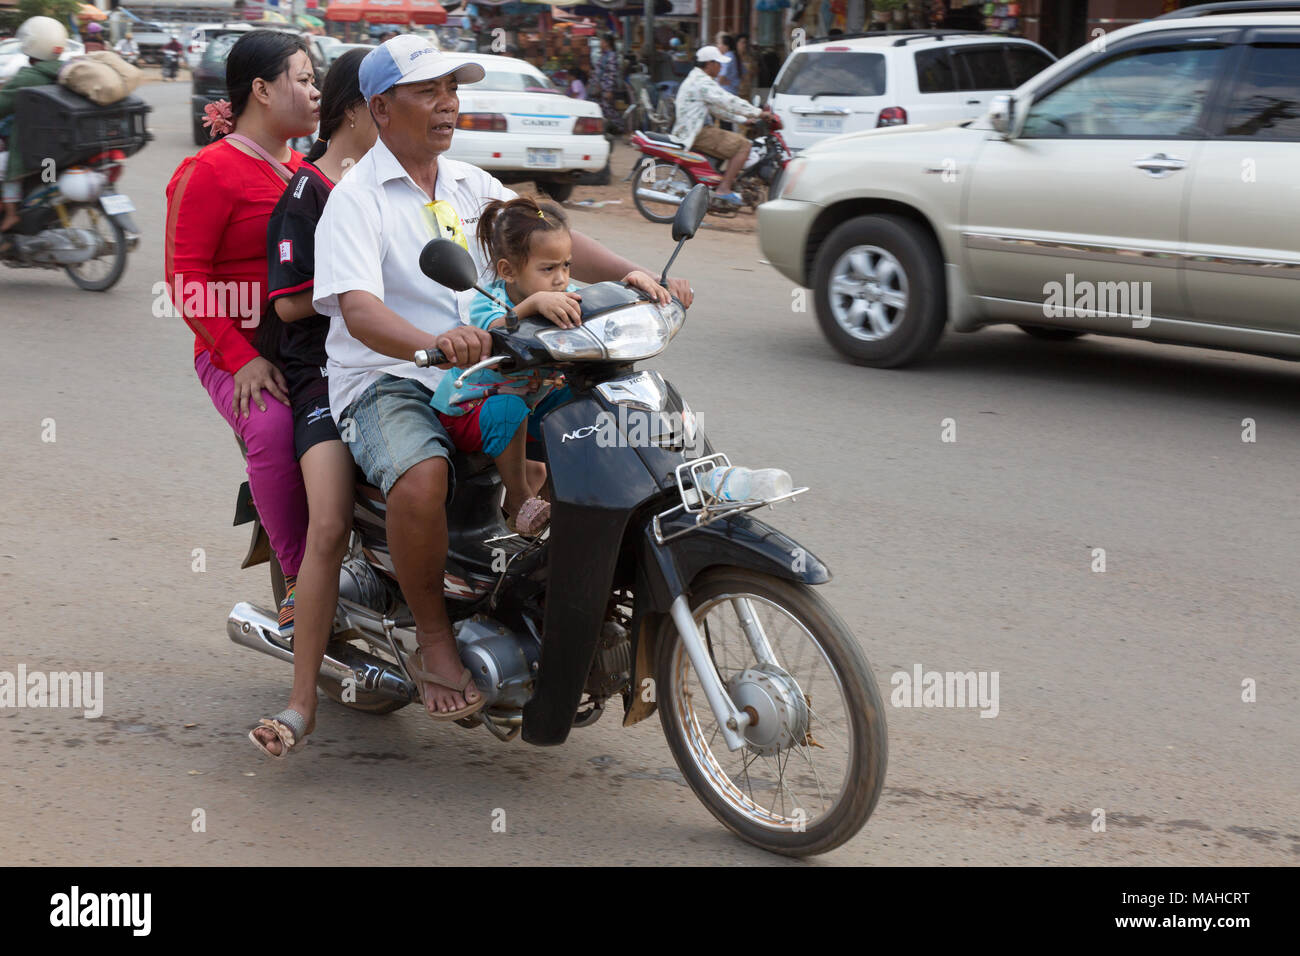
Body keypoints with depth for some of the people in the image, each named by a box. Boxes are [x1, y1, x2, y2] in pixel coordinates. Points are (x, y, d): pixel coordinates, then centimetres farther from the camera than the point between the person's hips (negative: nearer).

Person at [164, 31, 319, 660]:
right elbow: (186, 279, -11)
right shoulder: (209, 172, -4)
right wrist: (240, 358, -20)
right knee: (273, 426, -36)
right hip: (241, 355, -7)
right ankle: (299, 584, -26)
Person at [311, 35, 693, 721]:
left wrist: (635, 276, -14)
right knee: (422, 479, -36)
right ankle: (434, 641, -16)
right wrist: (432, 343, -43)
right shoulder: (355, 199, -5)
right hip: (389, 382, -7)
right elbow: (357, 307, -21)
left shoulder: (473, 186, 17)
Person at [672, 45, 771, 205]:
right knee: (743, 145, -16)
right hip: (698, 133, -11)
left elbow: (717, 108, 24)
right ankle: (724, 189, -19)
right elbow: (729, 102, -20)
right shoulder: (702, 82, -15)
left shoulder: (696, 79, 21)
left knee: (739, 140, 22)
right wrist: (758, 113, -15)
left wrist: (744, 119, 18)